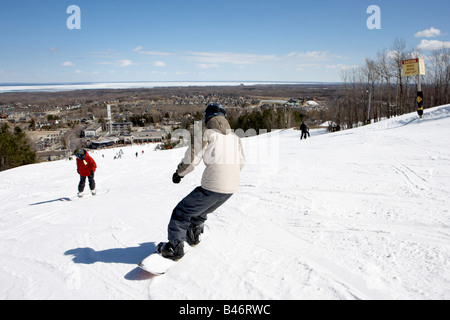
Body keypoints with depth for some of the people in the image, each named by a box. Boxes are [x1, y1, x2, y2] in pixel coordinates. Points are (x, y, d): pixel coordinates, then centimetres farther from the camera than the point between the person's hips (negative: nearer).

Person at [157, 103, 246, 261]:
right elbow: (241, 163, 19)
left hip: (212, 187, -7)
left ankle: (175, 247, 12)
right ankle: (193, 235, 46)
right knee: (202, 209, 32)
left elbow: (192, 159, -10)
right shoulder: (235, 137, 13)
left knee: (182, 212, 9)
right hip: (232, 188, 7)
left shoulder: (206, 134, -5)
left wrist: (179, 173, 7)